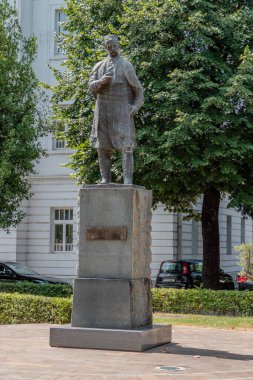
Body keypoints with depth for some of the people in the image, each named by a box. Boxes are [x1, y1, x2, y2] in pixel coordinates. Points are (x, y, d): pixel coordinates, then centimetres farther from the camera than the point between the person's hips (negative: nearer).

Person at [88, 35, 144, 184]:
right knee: (102, 146, 3)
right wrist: (101, 81, -16)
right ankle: (105, 179, 9)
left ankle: (128, 180, -14)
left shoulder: (126, 66, 2)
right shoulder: (99, 66, 14)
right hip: (102, 112, 4)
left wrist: (136, 106, -8)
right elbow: (91, 87, 5)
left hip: (122, 112, -4)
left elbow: (138, 89, 5)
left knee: (126, 145, -11)